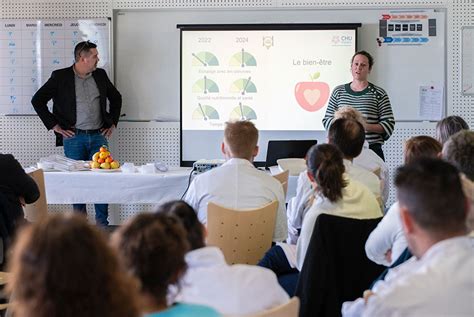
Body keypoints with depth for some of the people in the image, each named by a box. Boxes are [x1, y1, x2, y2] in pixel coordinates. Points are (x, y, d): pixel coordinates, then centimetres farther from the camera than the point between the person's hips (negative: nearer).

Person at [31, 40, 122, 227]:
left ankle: (102, 223, 4)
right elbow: (37, 100, 0)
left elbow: (116, 98, 24)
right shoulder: (60, 77, -2)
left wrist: (112, 123, 16)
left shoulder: (100, 75, 10)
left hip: (98, 136, 3)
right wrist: (53, 125, -3)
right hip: (74, 137, -3)